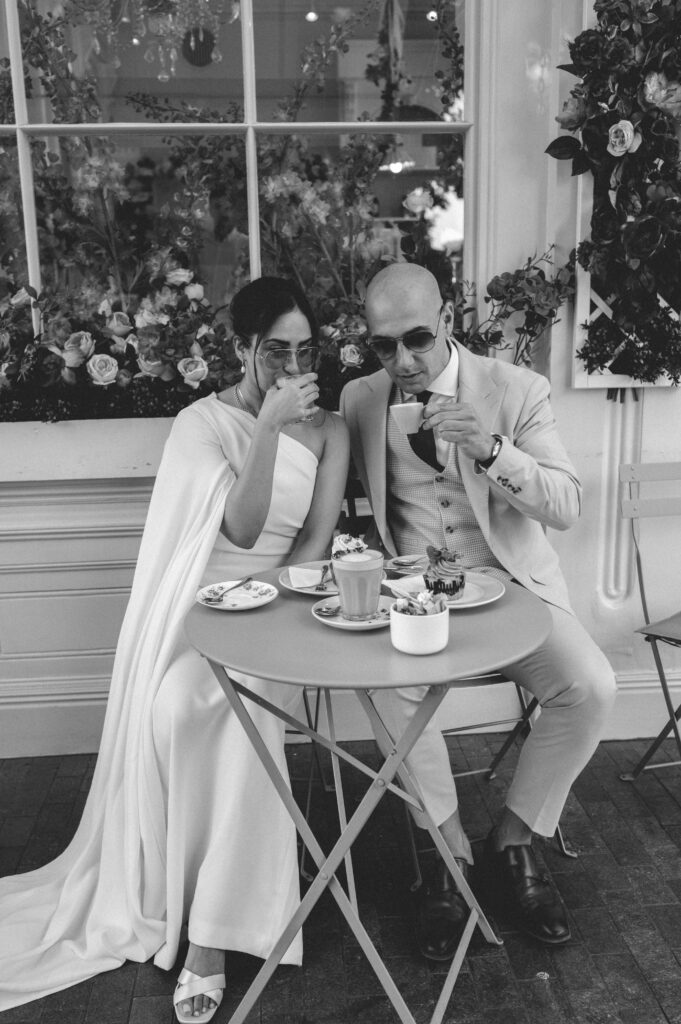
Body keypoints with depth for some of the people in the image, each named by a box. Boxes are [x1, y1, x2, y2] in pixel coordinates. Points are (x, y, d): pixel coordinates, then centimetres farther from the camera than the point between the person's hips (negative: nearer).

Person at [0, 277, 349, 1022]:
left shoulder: (327, 430, 6)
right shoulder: (202, 422, -3)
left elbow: (316, 541, -1)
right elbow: (242, 527, -15)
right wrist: (268, 427, -24)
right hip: (195, 608, -1)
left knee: (240, 719, -30)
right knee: (175, 713, -31)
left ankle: (210, 934, -18)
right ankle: (172, 897, -10)